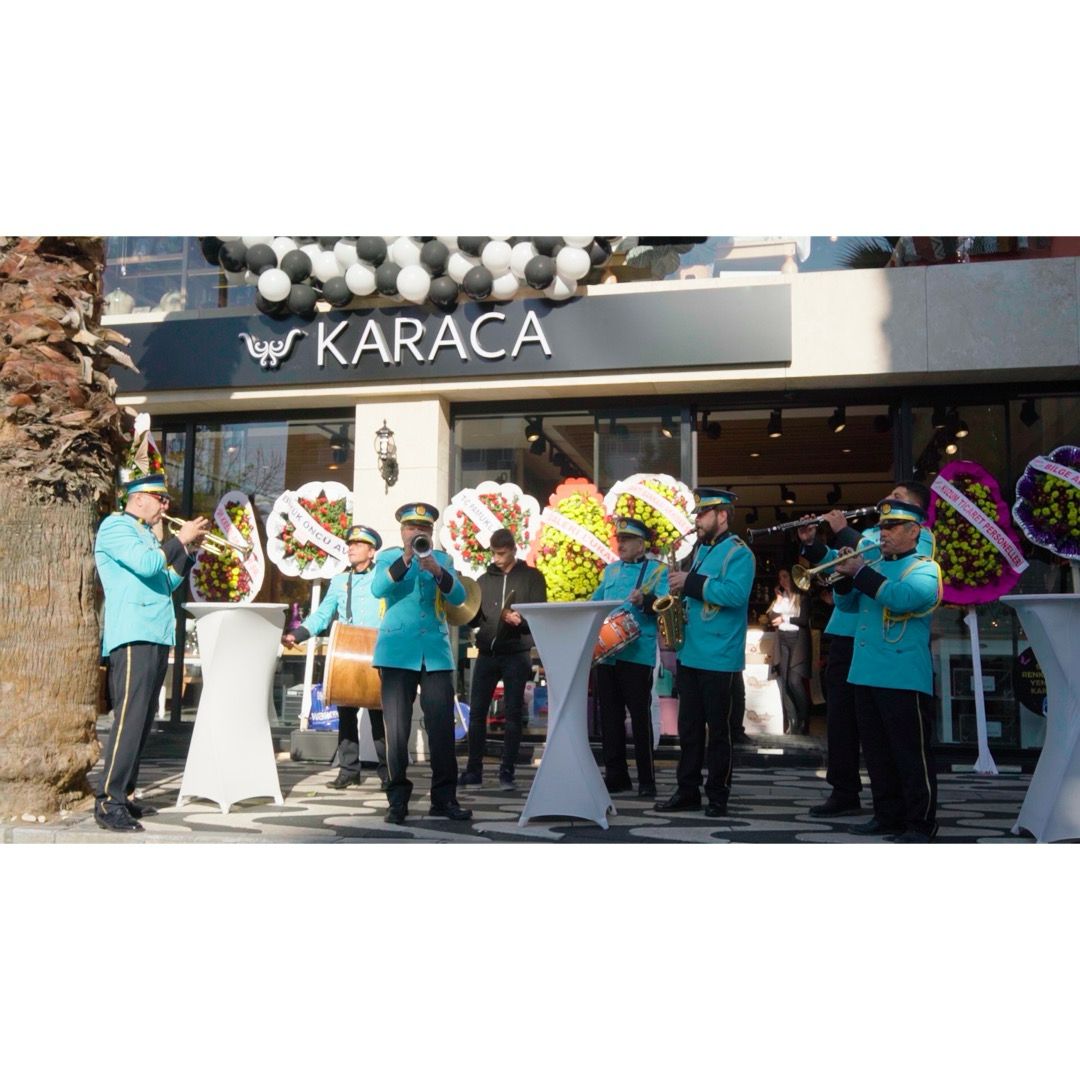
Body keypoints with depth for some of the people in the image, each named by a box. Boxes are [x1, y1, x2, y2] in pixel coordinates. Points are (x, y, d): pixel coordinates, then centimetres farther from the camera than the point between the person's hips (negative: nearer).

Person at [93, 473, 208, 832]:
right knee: (129, 718, -15)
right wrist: (180, 539, -8)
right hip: (132, 636, -9)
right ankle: (108, 802, -14)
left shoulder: (146, 534, 24)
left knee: (142, 720, 10)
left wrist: (189, 550, 13)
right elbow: (146, 564, -19)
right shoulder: (115, 527, -3)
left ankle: (124, 796, 16)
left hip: (156, 637, 10)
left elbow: (165, 583, 22)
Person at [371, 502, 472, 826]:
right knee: (397, 728, -2)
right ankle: (397, 798, 7)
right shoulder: (389, 558, 9)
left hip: (436, 652, 2)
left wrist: (437, 572, -18)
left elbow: (458, 597, -1)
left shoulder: (443, 559, 14)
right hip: (397, 652, -2)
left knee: (442, 726, -3)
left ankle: (445, 797, 6)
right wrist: (406, 560, -23)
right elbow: (378, 589, -11)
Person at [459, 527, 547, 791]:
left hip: (517, 655, -3)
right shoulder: (485, 579, 12)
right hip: (486, 653, 3)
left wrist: (521, 620, -24)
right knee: (477, 711, 3)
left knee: (513, 714, 1)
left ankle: (507, 772, 7)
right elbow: (474, 617, 14)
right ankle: (474, 769, 12)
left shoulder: (532, 577, 3)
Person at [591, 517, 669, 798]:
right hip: (606, 653, 6)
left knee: (640, 716, -2)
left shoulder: (658, 570, 0)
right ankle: (615, 775, 18)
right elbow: (596, 602, 23)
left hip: (637, 654, -6)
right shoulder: (610, 570, 17)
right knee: (609, 716, 8)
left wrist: (645, 601, -30)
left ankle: (647, 780, 6)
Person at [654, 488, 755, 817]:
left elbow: (736, 595, -24)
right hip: (689, 653, 8)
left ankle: (718, 796, 11)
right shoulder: (702, 549, 16)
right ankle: (687, 791, 19)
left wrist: (691, 582, -22)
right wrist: (682, 586, 2)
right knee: (689, 726, 11)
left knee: (717, 729, 1)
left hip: (719, 658, -8)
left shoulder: (738, 553, -10)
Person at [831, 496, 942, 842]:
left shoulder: (925, 569, -5)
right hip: (866, 674, 8)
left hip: (904, 679, -8)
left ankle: (920, 824, 6)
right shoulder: (875, 566, 17)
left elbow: (901, 598, -23)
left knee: (911, 754, -2)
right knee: (877, 753, 14)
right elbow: (847, 604, 18)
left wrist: (860, 572, -18)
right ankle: (888, 816, 24)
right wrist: (846, 576, 0)